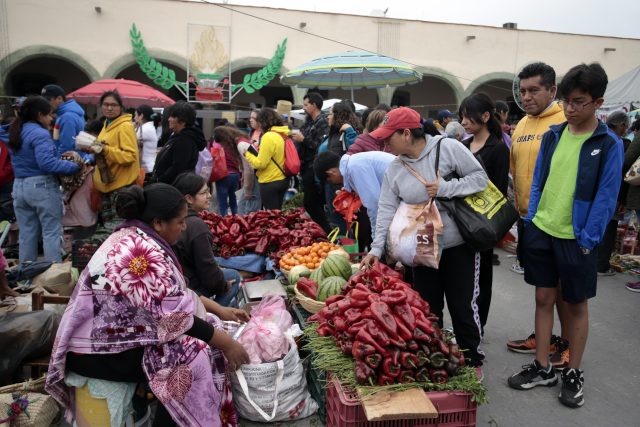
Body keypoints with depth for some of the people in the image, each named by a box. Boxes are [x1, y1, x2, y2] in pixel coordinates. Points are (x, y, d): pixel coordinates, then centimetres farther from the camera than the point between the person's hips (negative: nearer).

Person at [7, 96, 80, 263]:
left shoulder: (15, 132, 14)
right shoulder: (39, 133, -14)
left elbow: (26, 160, 18)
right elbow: (47, 163, -24)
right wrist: (75, 166, -19)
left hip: (19, 187, 8)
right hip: (42, 186, -8)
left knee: (26, 234, 13)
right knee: (51, 232, -1)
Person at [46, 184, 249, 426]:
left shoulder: (133, 238, 5)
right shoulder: (145, 252, -26)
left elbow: (176, 295, 12)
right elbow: (176, 318, -24)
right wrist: (227, 344, -15)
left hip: (107, 335, 10)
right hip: (99, 353, -10)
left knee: (207, 328, 3)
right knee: (194, 355, -19)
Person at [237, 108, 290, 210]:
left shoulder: (268, 137, -17)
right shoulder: (284, 134, 5)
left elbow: (260, 163, -16)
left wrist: (246, 153, -2)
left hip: (270, 182, -8)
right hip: (283, 180, 8)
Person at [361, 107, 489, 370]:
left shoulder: (447, 147, -11)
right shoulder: (394, 169, 2)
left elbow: (480, 178, -8)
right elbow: (387, 211, -1)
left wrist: (445, 189, -20)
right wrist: (376, 249, -9)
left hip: (459, 244, -4)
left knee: (463, 305, 5)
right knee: (427, 307, 13)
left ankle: (472, 358, 27)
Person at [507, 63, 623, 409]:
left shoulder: (609, 144, -6)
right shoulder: (552, 136, 5)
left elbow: (606, 197, -8)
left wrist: (587, 239, -13)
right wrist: (530, 219, 4)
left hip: (577, 238, -3)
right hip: (541, 231, 4)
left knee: (576, 305, 10)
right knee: (544, 298, 11)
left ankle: (573, 374, 26)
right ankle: (542, 367, 25)